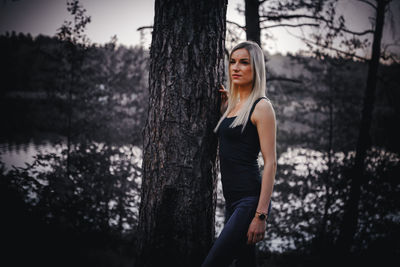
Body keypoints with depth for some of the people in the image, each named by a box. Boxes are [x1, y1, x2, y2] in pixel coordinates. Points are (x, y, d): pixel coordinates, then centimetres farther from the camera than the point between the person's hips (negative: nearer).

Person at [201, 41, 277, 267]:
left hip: (250, 201, -9)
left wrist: (261, 215, -20)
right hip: (232, 200, 9)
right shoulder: (232, 104, 15)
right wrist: (223, 104, 16)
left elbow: (270, 163, -14)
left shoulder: (261, 106, -8)